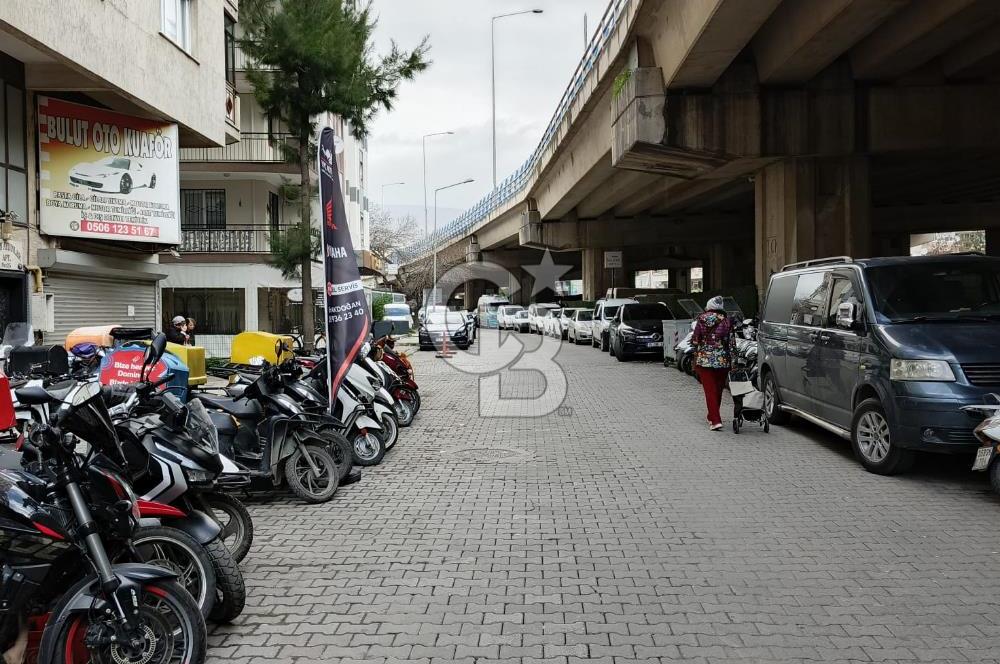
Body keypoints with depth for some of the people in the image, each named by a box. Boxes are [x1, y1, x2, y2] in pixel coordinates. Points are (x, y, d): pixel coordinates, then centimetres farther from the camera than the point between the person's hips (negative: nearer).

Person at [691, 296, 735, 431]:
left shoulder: (701, 319, -2)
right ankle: (712, 416, 29)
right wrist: (731, 360, 5)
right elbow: (731, 342, -1)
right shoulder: (726, 321, 0)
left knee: (710, 390, -2)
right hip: (722, 360, 2)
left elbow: (694, 341, -1)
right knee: (718, 390, 16)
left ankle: (715, 420, -13)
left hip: (704, 359, -2)